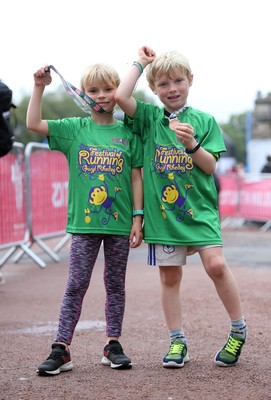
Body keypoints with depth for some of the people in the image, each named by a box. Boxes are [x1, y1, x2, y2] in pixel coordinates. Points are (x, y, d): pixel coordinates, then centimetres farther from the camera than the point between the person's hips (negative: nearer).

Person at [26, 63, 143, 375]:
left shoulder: (127, 134, 4)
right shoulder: (74, 129, 4)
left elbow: (136, 178, 4)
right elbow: (33, 123, -4)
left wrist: (138, 218, 0)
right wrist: (39, 88, -9)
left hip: (119, 222, 1)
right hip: (83, 222, -1)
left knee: (115, 285, 10)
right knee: (75, 285, 0)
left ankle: (113, 344, 19)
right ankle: (61, 348, 3)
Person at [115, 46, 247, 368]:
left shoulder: (204, 121, 3)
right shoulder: (149, 118, 5)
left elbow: (210, 166, -1)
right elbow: (120, 96, -11)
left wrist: (191, 144, -19)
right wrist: (141, 63, 0)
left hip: (199, 208, -1)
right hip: (162, 210, 1)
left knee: (216, 265, -12)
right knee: (169, 276, 5)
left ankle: (238, 329, 8)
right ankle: (177, 341, 17)